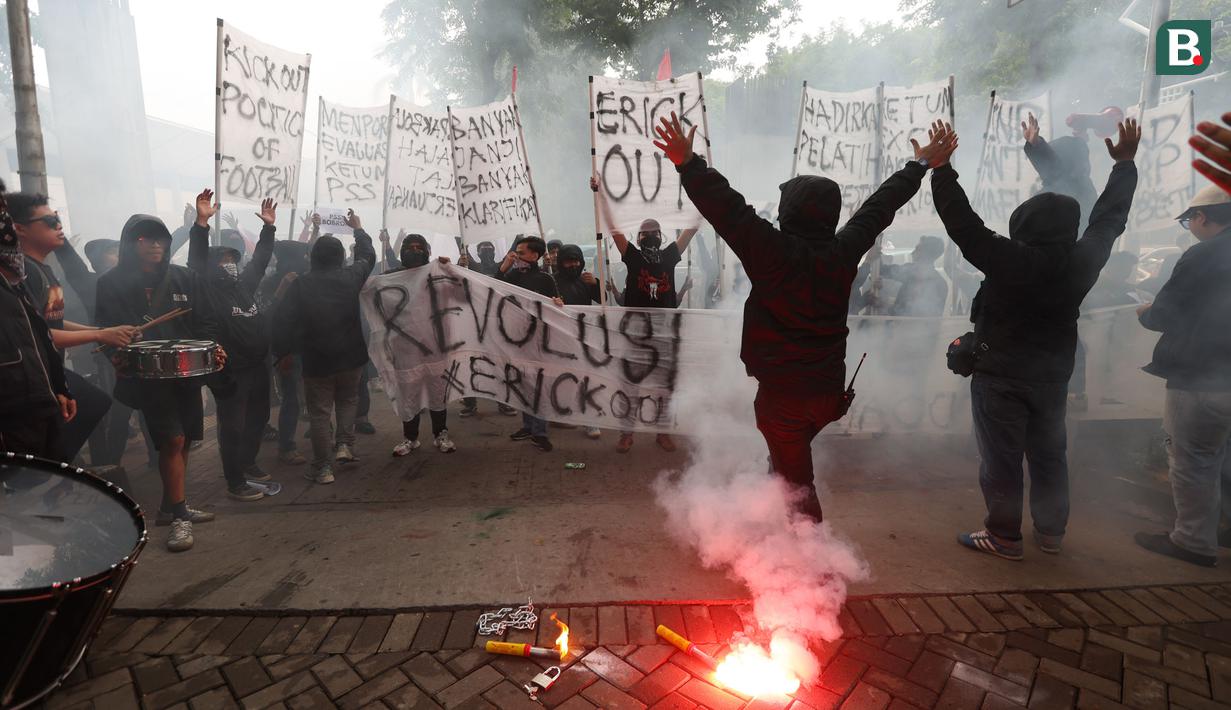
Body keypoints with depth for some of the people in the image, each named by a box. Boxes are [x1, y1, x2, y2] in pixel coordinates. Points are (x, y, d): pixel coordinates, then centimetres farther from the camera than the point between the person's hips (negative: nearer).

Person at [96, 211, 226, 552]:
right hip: (147, 375, -4)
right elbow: (107, 331, -4)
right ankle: (179, 516, 0)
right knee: (172, 439, -10)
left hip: (188, 371, 4)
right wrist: (119, 358, -22)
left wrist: (213, 348, -11)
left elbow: (205, 321, 6)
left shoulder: (185, 278, 8)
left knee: (183, 441, 10)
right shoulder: (112, 284, 0)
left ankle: (170, 507, 25)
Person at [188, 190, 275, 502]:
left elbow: (261, 258, 18)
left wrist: (268, 226, 14)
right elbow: (196, 260, -21)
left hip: (258, 366, 8)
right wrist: (201, 222, -31)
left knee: (258, 419, 20)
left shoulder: (245, 283, 11)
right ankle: (235, 483, 11)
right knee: (232, 426, 1)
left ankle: (248, 463, 40)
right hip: (230, 370, -8)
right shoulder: (209, 289, -8)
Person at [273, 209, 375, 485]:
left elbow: (282, 321, -11)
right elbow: (368, 257, 16)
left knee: (320, 413, 7)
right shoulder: (351, 277, -4)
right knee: (348, 400, 25)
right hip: (350, 357, 2)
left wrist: (283, 353, 1)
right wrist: (358, 229, 31)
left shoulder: (300, 285, -9)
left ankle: (323, 468, 13)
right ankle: (345, 444, 12)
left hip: (316, 361, -2)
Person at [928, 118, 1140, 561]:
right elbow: (1109, 218, 13)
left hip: (1000, 376, -6)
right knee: (1049, 456, 18)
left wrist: (940, 167, -19)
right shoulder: (1084, 260, -4)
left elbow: (963, 223, -22)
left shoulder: (1011, 260, -21)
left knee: (1001, 459, 3)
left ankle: (1004, 536, 12)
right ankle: (1051, 532, 31)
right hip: (1053, 376, 6)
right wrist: (1125, 163, 26)